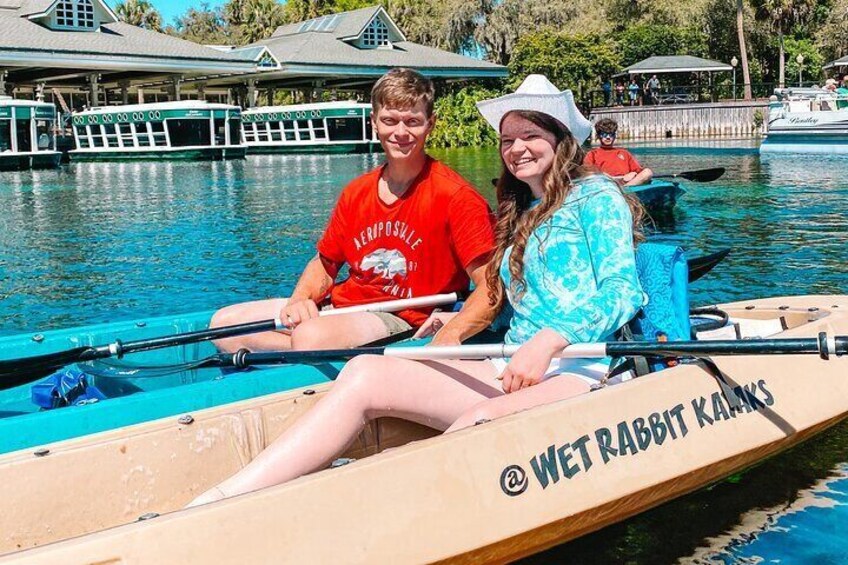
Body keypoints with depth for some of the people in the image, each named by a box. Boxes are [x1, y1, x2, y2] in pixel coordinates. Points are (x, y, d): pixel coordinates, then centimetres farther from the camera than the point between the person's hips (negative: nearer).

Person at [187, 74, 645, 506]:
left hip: (578, 373, -6)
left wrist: (548, 341, -19)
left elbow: (623, 291, -7)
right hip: (512, 371, 6)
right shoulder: (521, 216, 26)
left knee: (477, 427, -38)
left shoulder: (595, 196, 5)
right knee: (364, 373, -16)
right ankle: (218, 500, -30)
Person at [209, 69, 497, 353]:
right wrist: (300, 299, -4)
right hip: (341, 307, 8)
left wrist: (449, 335, -36)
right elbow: (324, 263, 19)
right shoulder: (356, 192, 11)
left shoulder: (455, 195, -10)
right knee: (224, 322, -2)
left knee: (310, 335, -38)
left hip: (404, 323, -8)